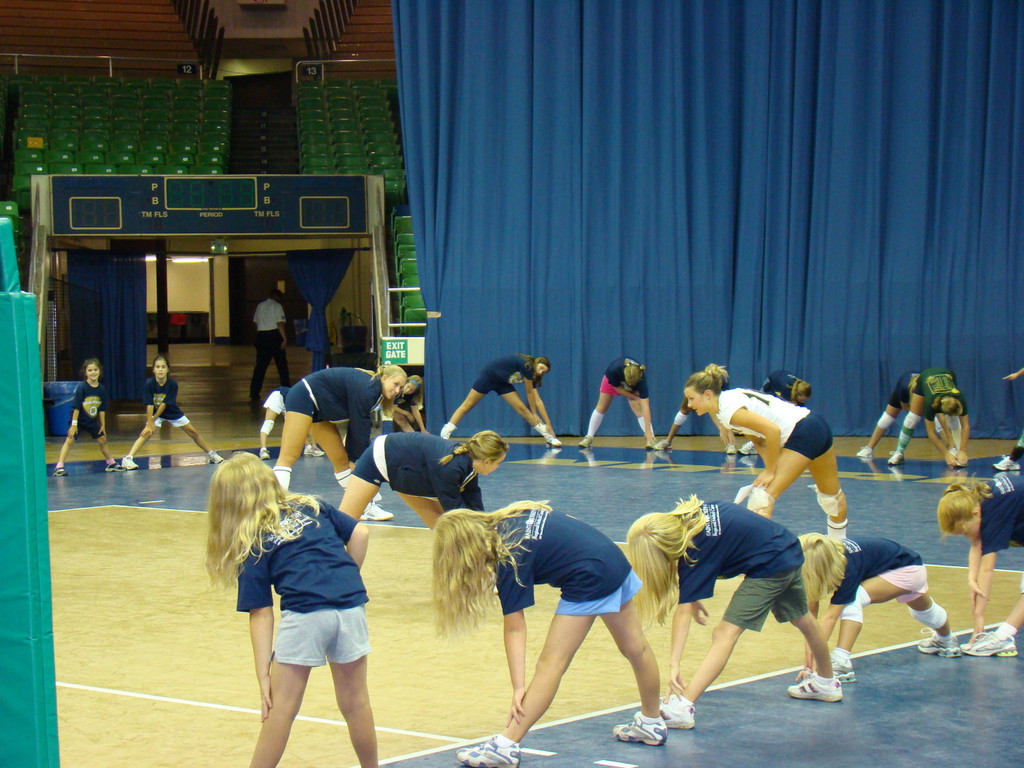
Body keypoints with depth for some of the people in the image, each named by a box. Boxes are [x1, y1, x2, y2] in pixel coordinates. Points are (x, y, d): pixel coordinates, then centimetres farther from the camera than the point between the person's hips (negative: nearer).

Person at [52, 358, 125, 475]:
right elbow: (76, 407, -19)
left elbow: (102, 410, 3)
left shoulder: (101, 389, -5)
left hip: (92, 421, 5)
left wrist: (103, 425, 5)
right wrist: (74, 425, -20)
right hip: (78, 420, -5)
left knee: (102, 440, 13)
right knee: (69, 440, -17)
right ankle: (59, 467, -20)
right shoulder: (81, 387, -19)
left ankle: (111, 464, 30)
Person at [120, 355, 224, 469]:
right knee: (146, 433, -25)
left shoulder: (173, 384, -24)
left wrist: (152, 420, -23)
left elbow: (164, 404, -23)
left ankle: (211, 454, 27)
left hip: (173, 412, 2)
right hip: (155, 413, -1)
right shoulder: (149, 384, -24)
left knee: (193, 432, 8)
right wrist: (149, 425, -28)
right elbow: (150, 405, -26)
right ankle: (128, 458, -32)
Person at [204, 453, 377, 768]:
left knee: (282, 706, 5)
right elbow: (359, 533, 13)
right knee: (355, 701, 17)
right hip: (351, 605, 4)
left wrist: (264, 675, 4)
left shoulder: (253, 546, 12)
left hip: (304, 612, -4)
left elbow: (261, 615, 6)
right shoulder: (312, 506, 21)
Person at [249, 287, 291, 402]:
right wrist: (285, 338, -15)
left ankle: (254, 392, -3)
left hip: (261, 335, 5)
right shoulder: (277, 306, -5)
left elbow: (256, 321, 14)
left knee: (260, 365, 4)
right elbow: (280, 324, -13)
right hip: (274, 335, -5)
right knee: (282, 364, 7)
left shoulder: (260, 306, 12)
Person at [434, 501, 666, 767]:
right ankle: (651, 724, 41)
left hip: (589, 581, -9)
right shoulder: (509, 519, 7)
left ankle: (506, 746, -13)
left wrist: (519, 686, -16)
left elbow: (515, 628, -15)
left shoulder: (509, 560, -13)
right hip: (616, 559, 9)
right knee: (635, 648, 23)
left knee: (551, 664, -10)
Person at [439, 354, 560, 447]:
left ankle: (549, 437, -4)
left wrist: (548, 424, -4)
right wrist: (534, 414, -9)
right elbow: (530, 393, -19)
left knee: (522, 409, -3)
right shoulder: (527, 365, -26)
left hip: (503, 383, 7)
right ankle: (445, 434, -3)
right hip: (488, 377, -7)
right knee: (467, 406, -5)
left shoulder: (533, 376, -3)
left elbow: (538, 401, -2)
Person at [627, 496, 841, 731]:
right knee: (803, 620, 30)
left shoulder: (695, 549, -24)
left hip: (769, 568, -10)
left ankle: (681, 709, -28)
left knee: (726, 633, -18)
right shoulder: (687, 515, -3)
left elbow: (683, 611, -27)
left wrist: (674, 663, -28)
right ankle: (827, 683, 54)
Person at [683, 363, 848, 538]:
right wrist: (770, 468, -4)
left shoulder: (728, 410, -20)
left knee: (761, 499, -14)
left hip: (803, 434, -10)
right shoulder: (731, 398, 9)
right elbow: (759, 440, 10)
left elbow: (772, 431, -28)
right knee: (832, 495, 28)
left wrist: (770, 471, -18)